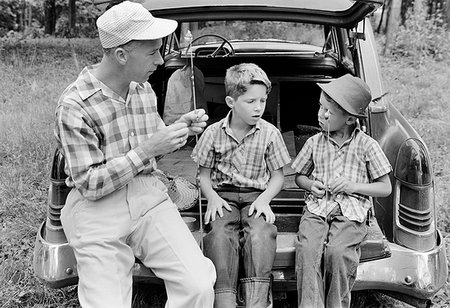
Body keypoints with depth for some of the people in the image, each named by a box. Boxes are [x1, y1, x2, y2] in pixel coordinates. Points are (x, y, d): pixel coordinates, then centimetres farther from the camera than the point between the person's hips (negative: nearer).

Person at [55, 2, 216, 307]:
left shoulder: (144, 89, 8)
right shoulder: (74, 106, -13)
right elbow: (90, 185, -14)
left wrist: (178, 129, 0)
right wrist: (147, 150, -21)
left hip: (149, 196, 4)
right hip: (98, 211, -4)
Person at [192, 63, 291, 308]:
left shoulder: (270, 133, 2)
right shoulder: (214, 132, 3)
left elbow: (278, 176, 8)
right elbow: (204, 174, 10)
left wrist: (264, 199, -10)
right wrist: (212, 197, -10)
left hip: (256, 196, 0)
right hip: (223, 196, 0)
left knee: (261, 233, -31)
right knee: (220, 234, -31)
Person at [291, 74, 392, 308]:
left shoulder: (366, 145, 4)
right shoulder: (315, 142, 11)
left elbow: (385, 188, 7)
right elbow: (299, 176, 24)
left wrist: (354, 186, -8)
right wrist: (310, 185, 0)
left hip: (350, 211, -2)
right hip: (317, 206, 2)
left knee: (337, 251, -29)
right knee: (307, 249, -26)